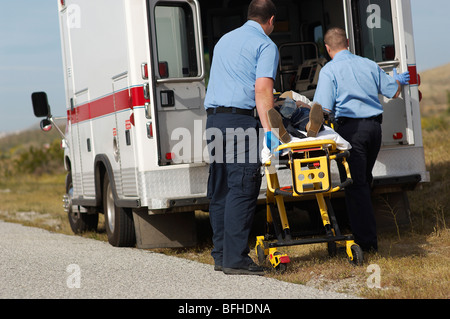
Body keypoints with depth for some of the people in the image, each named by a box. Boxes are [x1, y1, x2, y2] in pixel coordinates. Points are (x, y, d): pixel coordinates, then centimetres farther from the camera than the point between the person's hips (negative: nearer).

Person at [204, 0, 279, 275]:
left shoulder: (225, 40, 25)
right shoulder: (266, 46, 0)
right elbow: (262, 90, -13)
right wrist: (269, 130, -18)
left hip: (214, 118, 8)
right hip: (241, 120, -8)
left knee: (219, 189, 10)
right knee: (242, 189, -9)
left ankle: (221, 254, 13)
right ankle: (235, 258, -12)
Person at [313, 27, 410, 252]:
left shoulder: (329, 70, -4)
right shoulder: (369, 65, 12)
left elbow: (325, 109, -13)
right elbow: (393, 92, 19)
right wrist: (398, 80, 40)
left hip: (351, 127, -6)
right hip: (374, 126, 6)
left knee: (355, 184, -2)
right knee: (364, 181, 19)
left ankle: (366, 241, -5)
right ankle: (368, 234, 24)